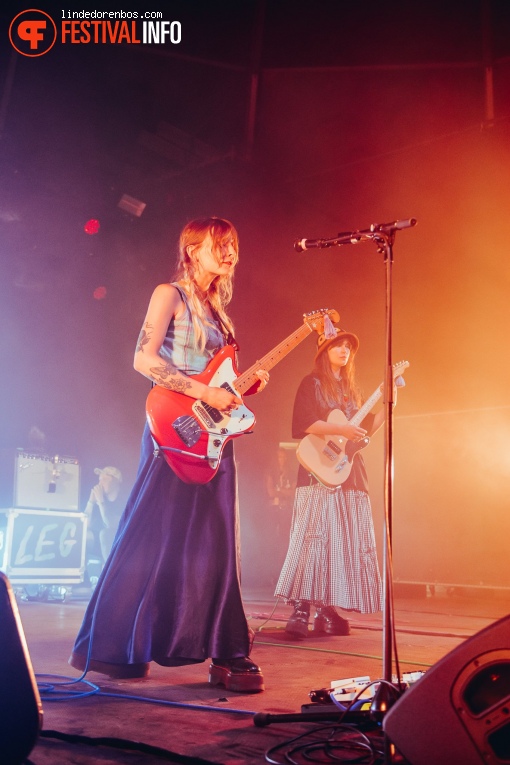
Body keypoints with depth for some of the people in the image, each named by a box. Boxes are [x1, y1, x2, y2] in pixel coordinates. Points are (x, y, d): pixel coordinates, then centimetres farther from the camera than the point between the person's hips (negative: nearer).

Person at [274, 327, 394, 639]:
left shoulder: (352, 388, 21)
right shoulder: (312, 383, 2)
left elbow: (365, 430, 18)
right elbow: (303, 424, -11)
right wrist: (340, 429, -19)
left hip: (351, 470, 7)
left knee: (345, 541, 3)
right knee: (314, 535, -16)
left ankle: (327, 611, 10)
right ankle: (301, 610, -13)